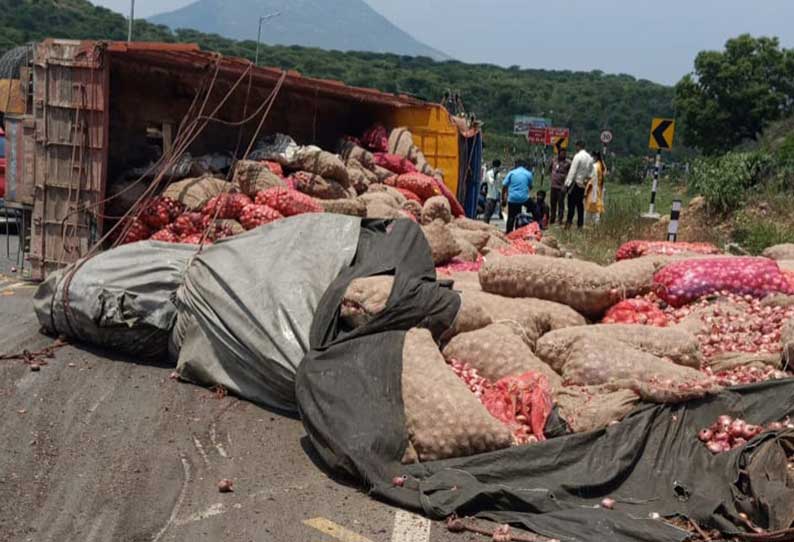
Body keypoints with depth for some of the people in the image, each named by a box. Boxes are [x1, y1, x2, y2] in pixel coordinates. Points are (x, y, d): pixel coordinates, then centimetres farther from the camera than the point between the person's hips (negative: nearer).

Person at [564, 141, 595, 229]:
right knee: (580, 204, 9)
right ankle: (580, 224, 9)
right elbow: (592, 171, 13)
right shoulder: (589, 157, 9)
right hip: (583, 184, 7)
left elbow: (572, 171, -15)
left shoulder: (578, 156, -13)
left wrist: (567, 183, -14)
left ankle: (569, 222, -13)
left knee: (571, 203, -7)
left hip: (575, 183, -7)